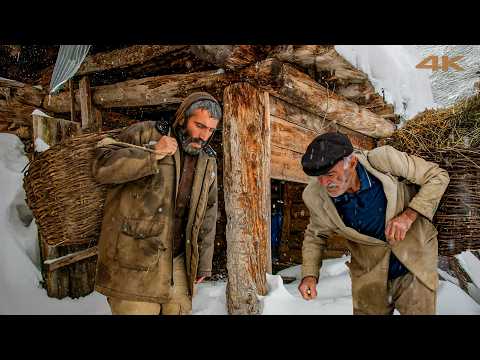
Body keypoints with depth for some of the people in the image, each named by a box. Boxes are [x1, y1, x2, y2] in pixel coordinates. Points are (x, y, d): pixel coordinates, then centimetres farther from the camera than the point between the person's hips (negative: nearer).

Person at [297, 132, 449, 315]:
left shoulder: (384, 160, -24)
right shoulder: (314, 195, -17)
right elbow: (315, 235, 3)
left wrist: (409, 215, -25)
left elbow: (438, 176, -10)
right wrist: (309, 275, -12)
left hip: (415, 263, -1)